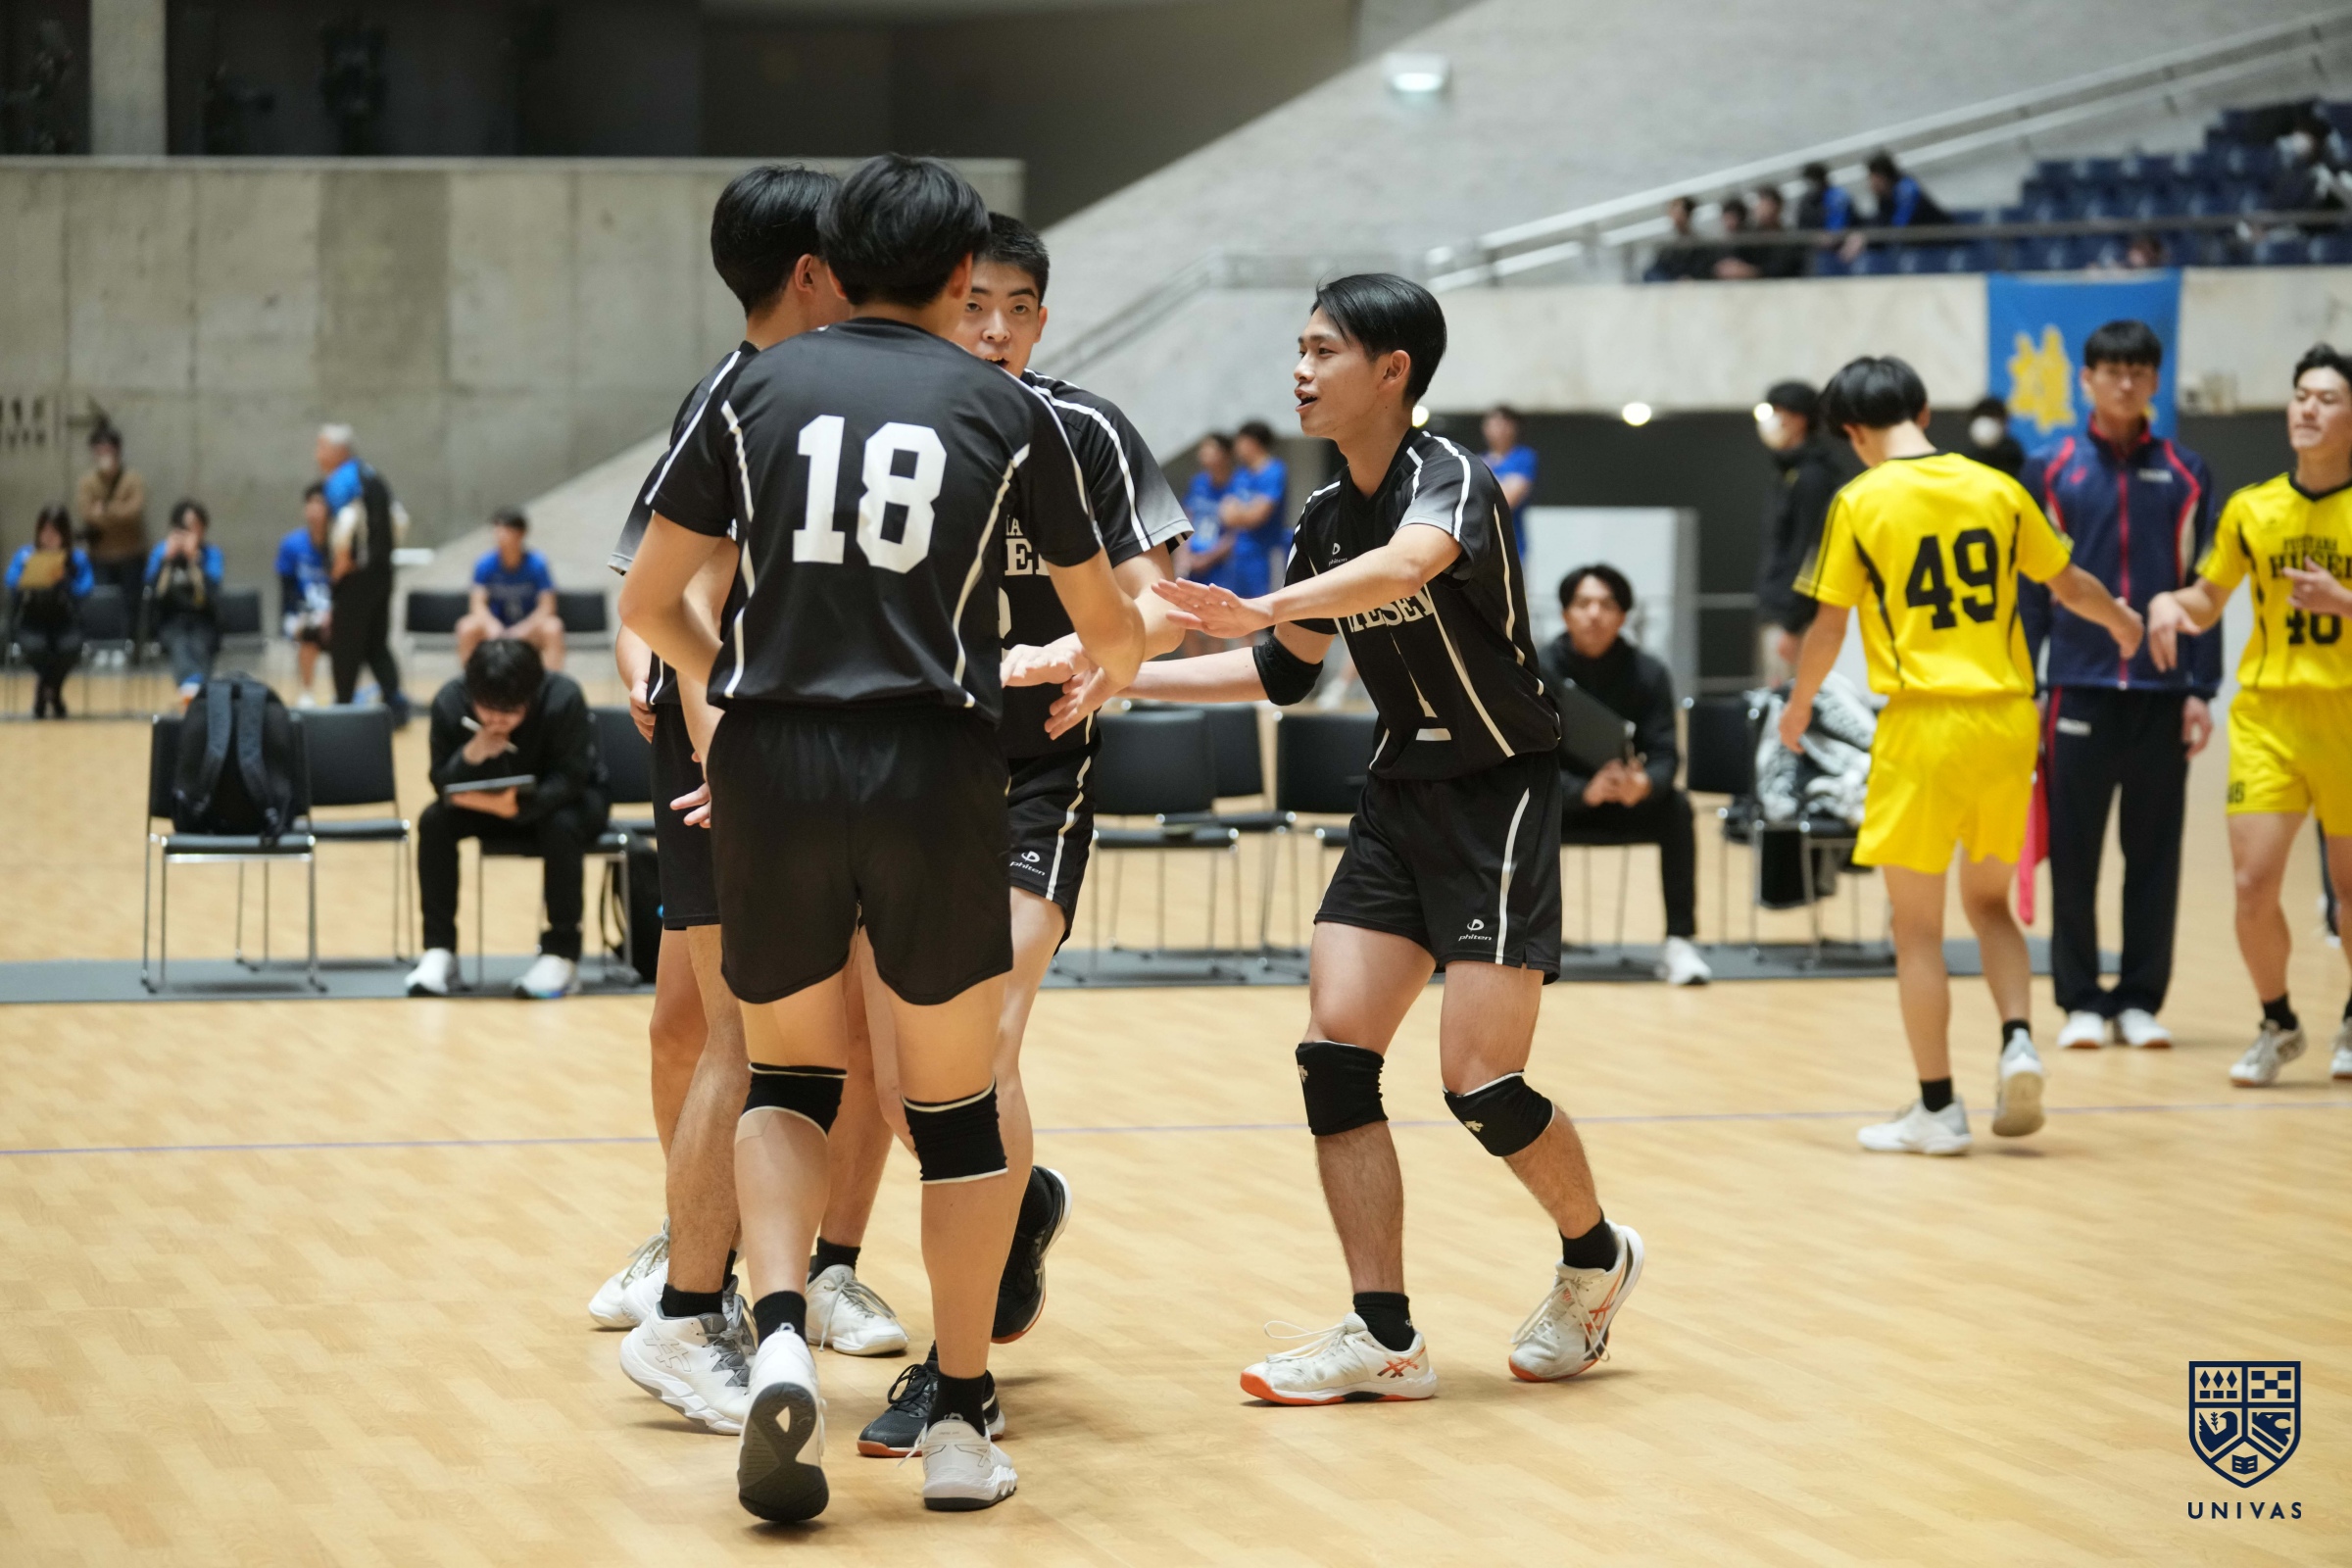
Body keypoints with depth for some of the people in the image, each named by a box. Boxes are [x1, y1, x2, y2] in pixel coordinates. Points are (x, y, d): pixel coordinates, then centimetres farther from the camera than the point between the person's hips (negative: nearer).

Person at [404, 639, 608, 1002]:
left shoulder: (564, 699, -30)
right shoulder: (450, 702, -22)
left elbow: (568, 780, -29)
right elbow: (443, 786, -19)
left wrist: (519, 806, -48)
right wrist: (470, 756, -42)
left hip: (556, 800, -3)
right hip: (489, 803, 3)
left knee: (560, 826, -36)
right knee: (434, 821, -23)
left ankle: (562, 951, -22)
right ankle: (439, 949, -15)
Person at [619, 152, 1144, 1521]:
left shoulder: (759, 391, 9)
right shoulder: (1009, 410, 8)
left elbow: (649, 601, 12)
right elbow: (1109, 625, 19)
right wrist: (1107, 666, 43)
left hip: (772, 766, 1)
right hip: (936, 776, -1)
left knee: (793, 1077, 17)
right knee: (955, 1101, 13)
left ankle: (780, 1339, -7)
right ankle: (961, 1421, 15)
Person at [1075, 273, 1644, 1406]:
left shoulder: (1446, 477, -17)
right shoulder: (1327, 517, 7)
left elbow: (1408, 564, -40)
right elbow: (1286, 671, 20)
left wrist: (1263, 605, -55)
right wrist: (1127, 678, 12)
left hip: (1497, 799, -7)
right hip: (1400, 797, 7)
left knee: (1480, 1082, -10)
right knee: (1333, 1050, -6)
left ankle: (1595, 1258, 19)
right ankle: (1384, 1339, -3)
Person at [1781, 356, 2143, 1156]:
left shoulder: (1861, 502, -5)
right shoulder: (1996, 489, 5)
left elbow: (1828, 626, -3)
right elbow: (2070, 584, 15)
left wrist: (1799, 705, 15)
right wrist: (2121, 619, 36)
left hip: (1923, 722, -4)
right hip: (2006, 718, 4)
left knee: (1917, 925, 5)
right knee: (1989, 900, 21)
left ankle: (1938, 1107, 7)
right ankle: (2019, 1043, 0)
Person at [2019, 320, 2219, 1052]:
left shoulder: (2184, 475, 6)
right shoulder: (2052, 471, 4)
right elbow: (2031, 588, 5)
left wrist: (2201, 690, 0)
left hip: (2162, 694, 1)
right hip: (2078, 690, -1)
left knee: (2155, 855, 4)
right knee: (2073, 854, 2)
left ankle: (2141, 1000, 12)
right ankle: (2081, 1002, 9)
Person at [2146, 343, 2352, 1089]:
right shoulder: (2251, 509, 4)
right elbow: (2206, 603, 15)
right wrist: (2169, 602, -6)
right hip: (2267, 712, 2)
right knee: (2254, 882, -8)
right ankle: (2277, 1025, 15)